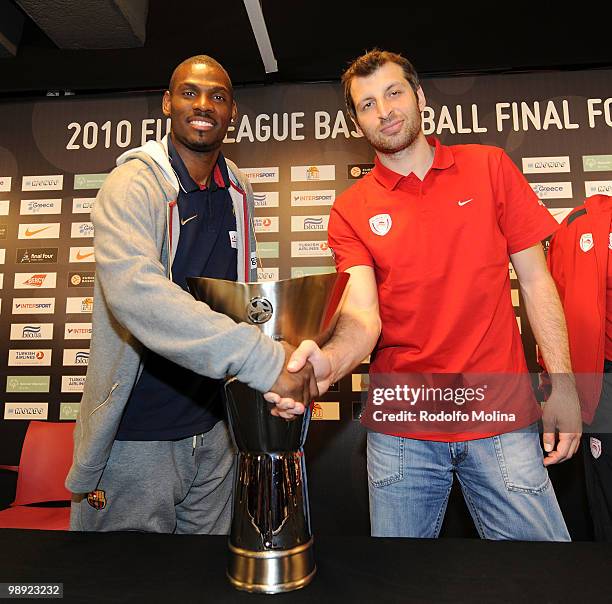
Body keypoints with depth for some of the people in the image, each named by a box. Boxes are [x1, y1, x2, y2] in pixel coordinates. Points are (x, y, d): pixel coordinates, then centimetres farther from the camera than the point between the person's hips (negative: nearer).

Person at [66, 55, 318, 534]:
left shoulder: (239, 190, 6)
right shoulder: (134, 184, -15)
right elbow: (134, 290, -34)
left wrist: (287, 355, 3)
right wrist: (262, 359, -39)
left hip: (215, 425, 6)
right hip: (138, 435, -5)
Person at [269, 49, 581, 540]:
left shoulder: (490, 168, 3)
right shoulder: (351, 210, 0)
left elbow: (535, 280, 3)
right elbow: (362, 316, -11)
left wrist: (561, 383, -3)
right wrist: (328, 361, -33)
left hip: (501, 414, 1)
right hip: (401, 426, 1)